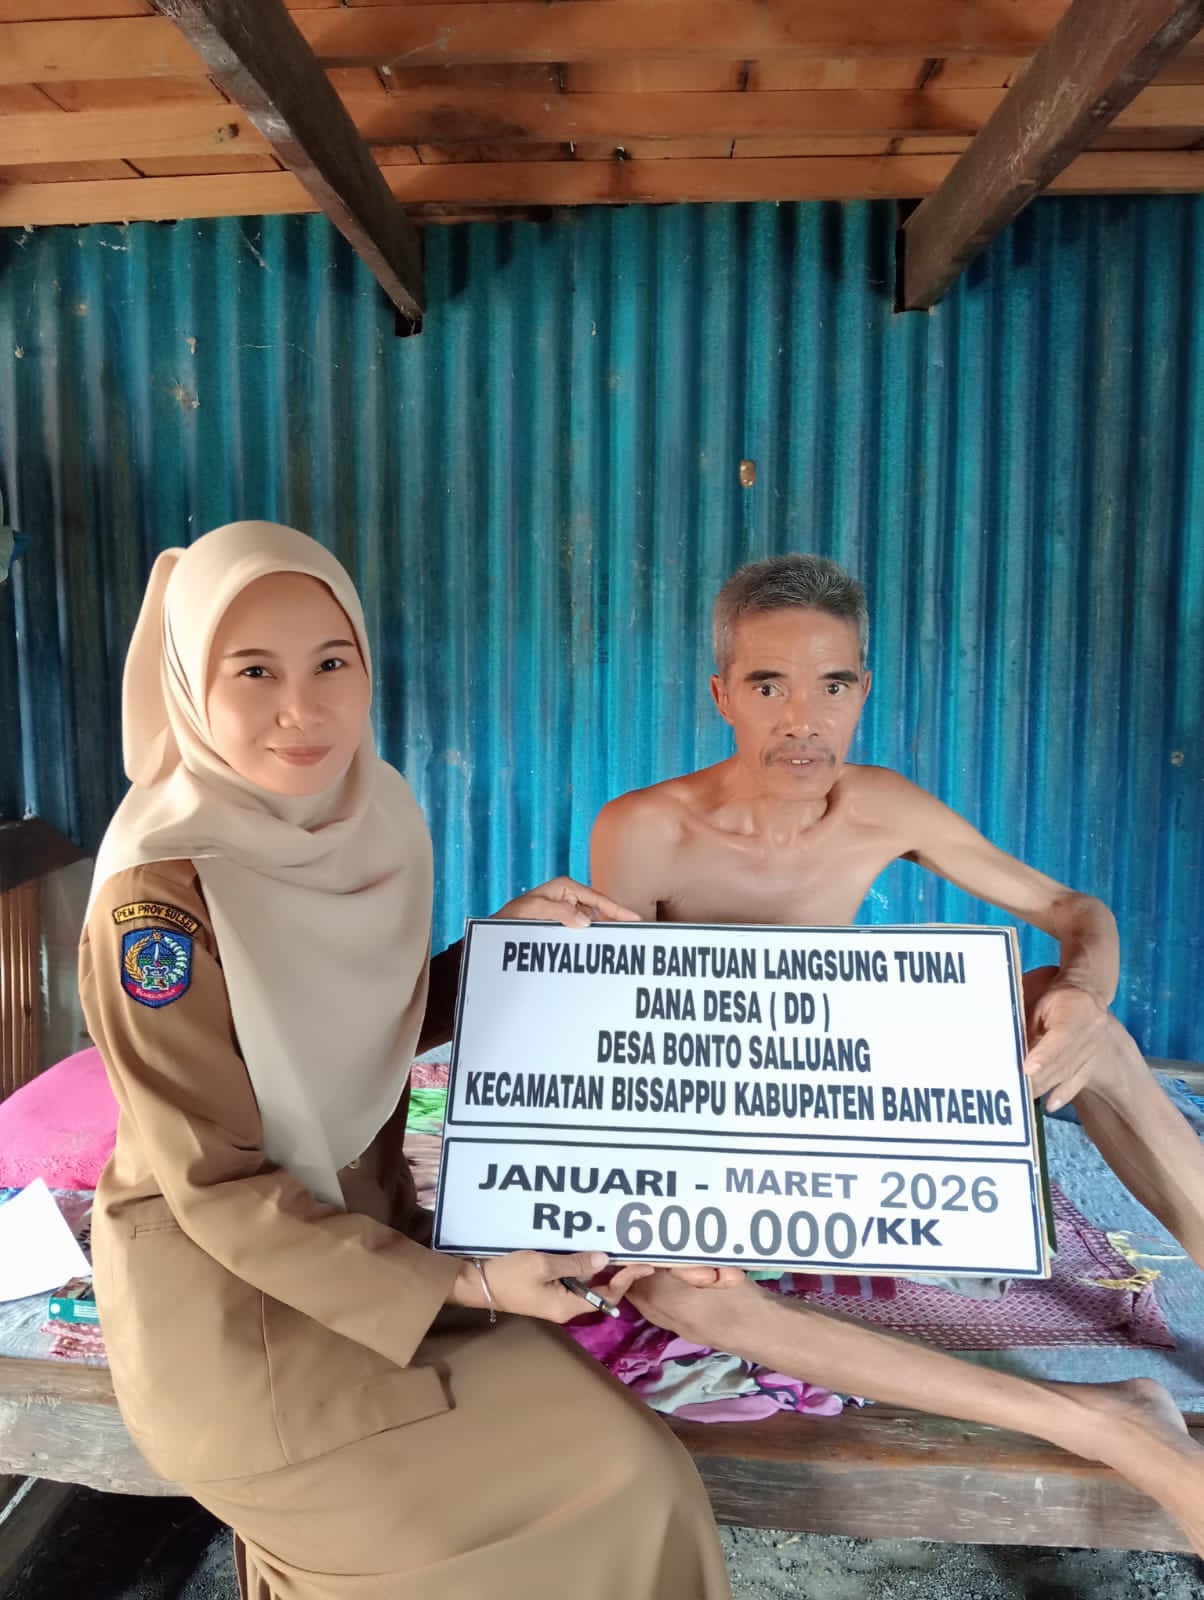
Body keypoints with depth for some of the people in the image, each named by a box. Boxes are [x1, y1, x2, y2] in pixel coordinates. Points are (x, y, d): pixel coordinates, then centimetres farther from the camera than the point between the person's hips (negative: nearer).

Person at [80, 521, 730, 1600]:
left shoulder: (370, 815, -6)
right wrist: (457, 1286, -19)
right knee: (621, 1489, -6)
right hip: (228, 1294, -6)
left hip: (368, 1228, 6)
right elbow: (215, 1188, -19)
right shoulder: (158, 900, -24)